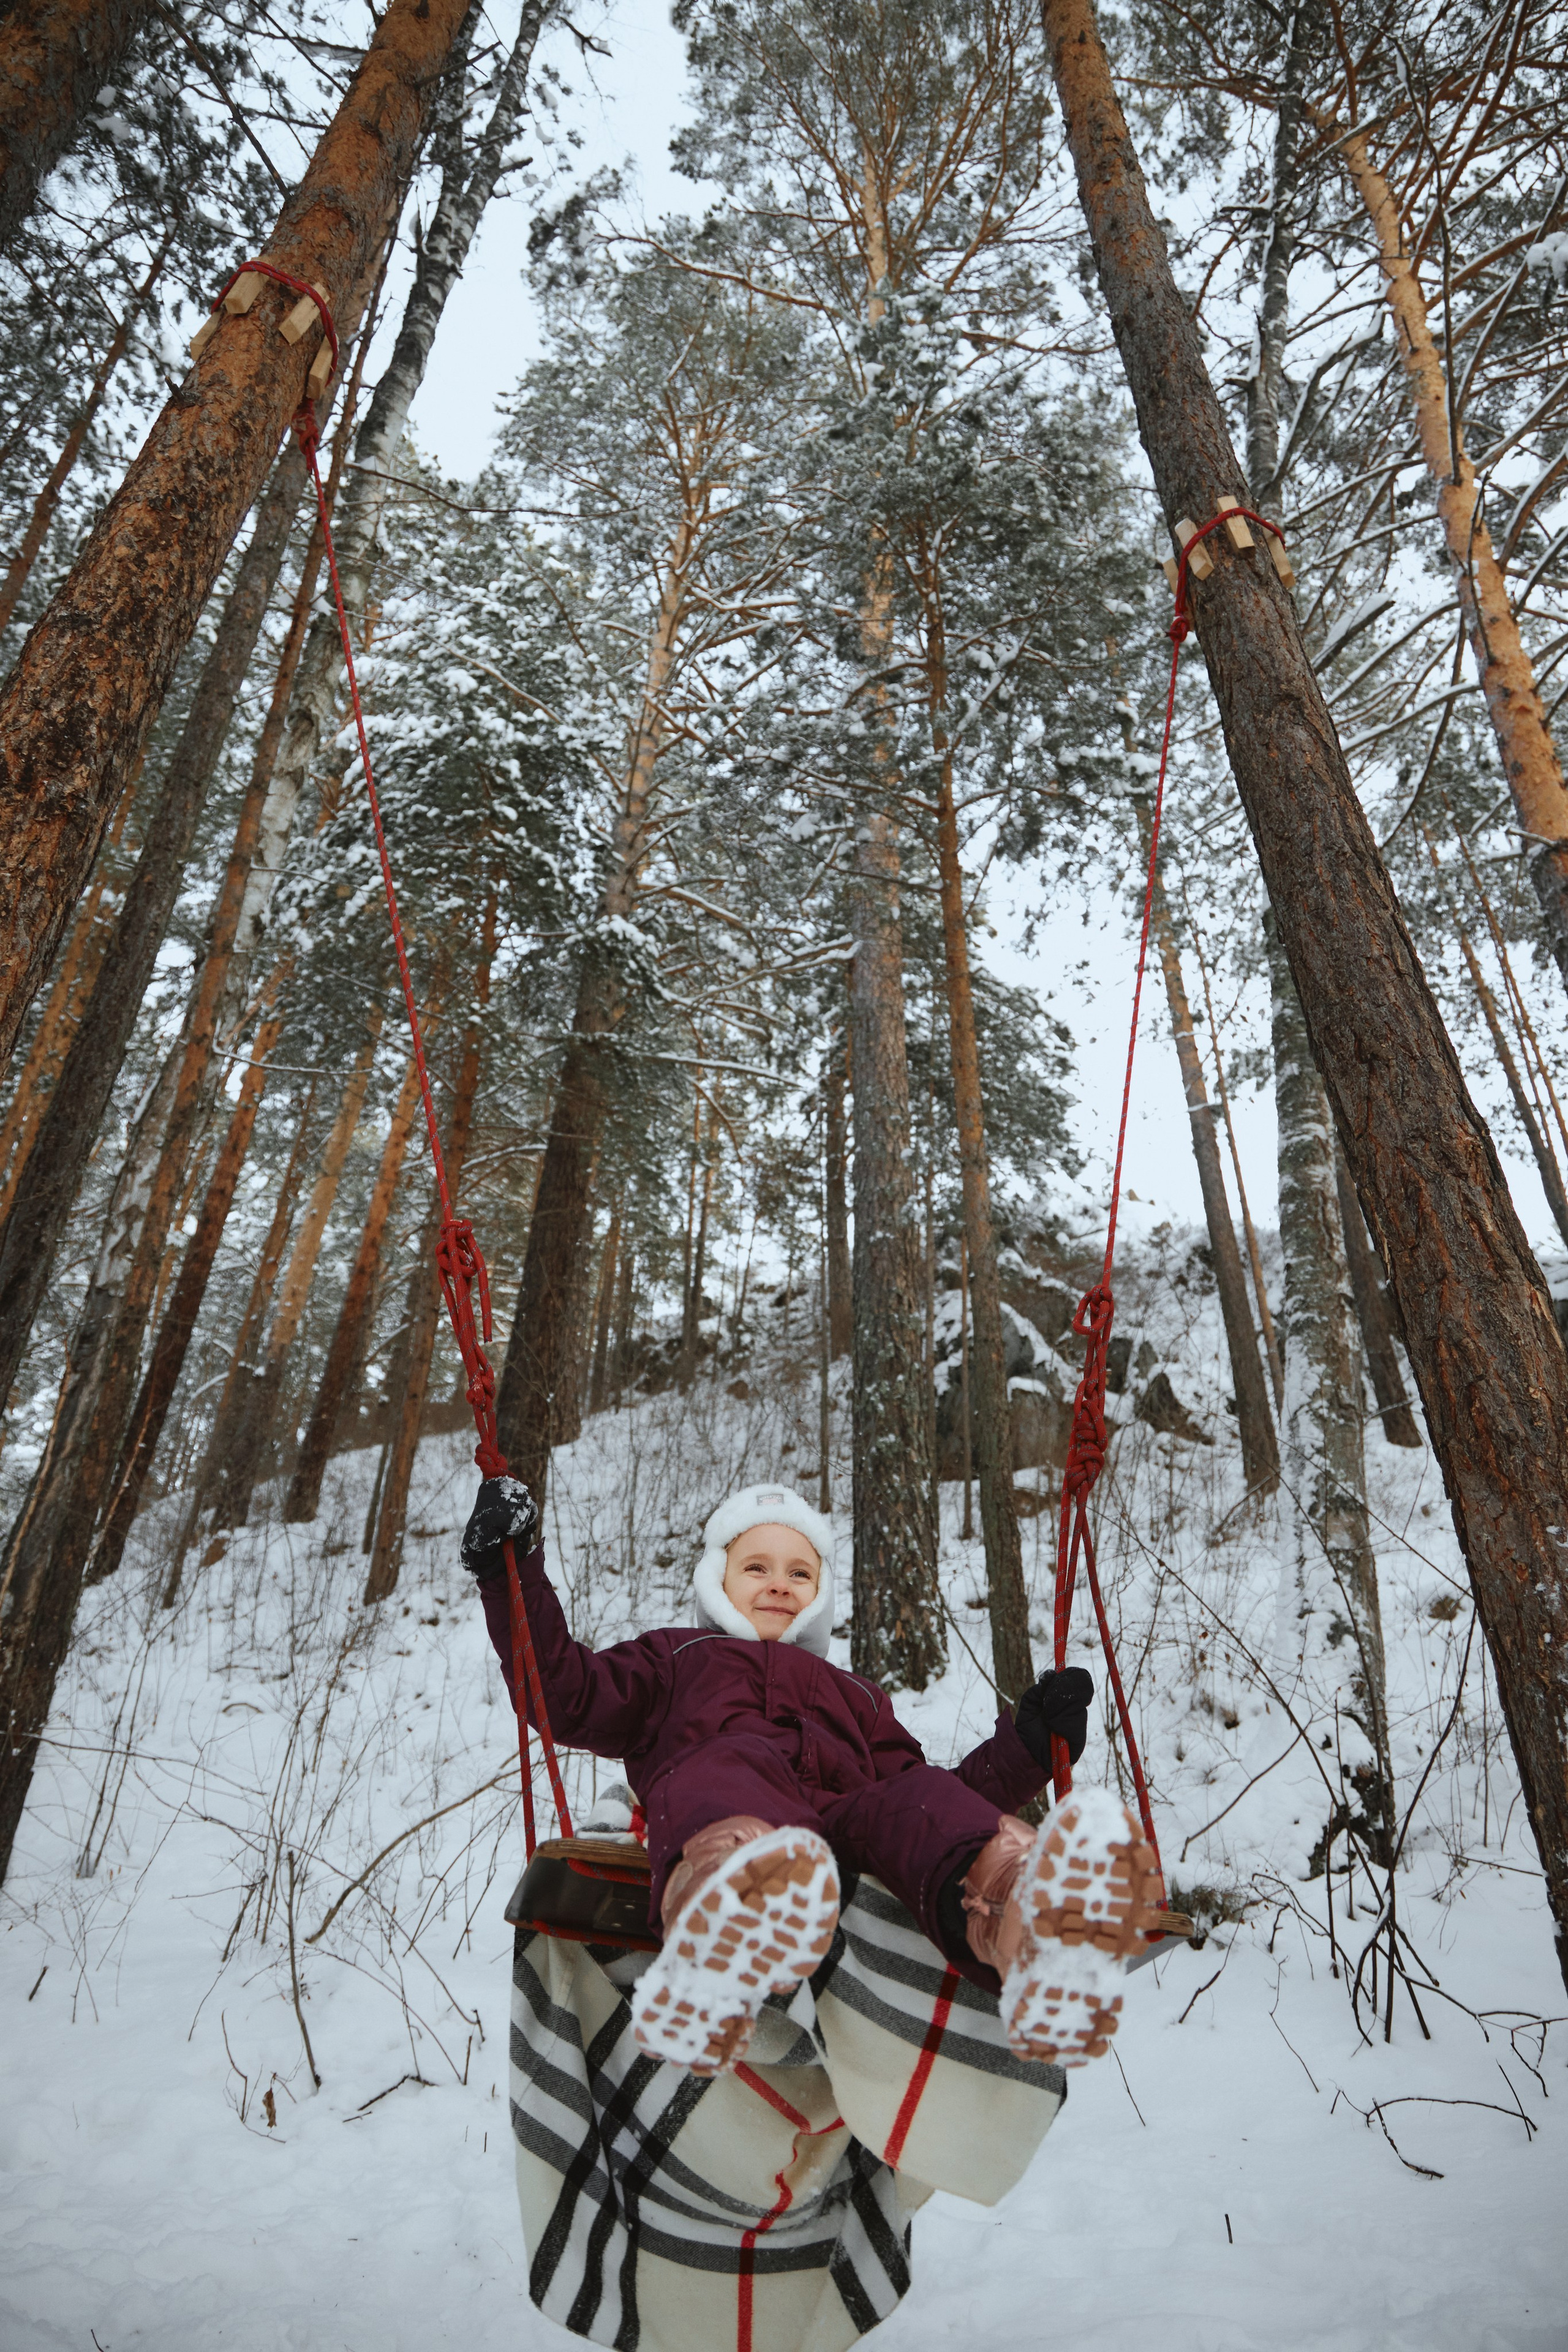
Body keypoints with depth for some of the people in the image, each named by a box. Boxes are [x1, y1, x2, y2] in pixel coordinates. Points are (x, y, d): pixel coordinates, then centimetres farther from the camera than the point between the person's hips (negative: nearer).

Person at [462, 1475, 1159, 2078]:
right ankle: (715, 1926, -69)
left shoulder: (859, 1698, 43)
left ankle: (1022, 1928, -64)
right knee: (733, 1763, -37)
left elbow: (919, 1796, 28)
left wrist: (1029, 1744, 14)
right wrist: (513, 1575, 13)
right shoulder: (677, 1658, 38)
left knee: (924, 1800, -32)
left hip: (849, 1822, 2)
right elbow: (566, 1698, 22)